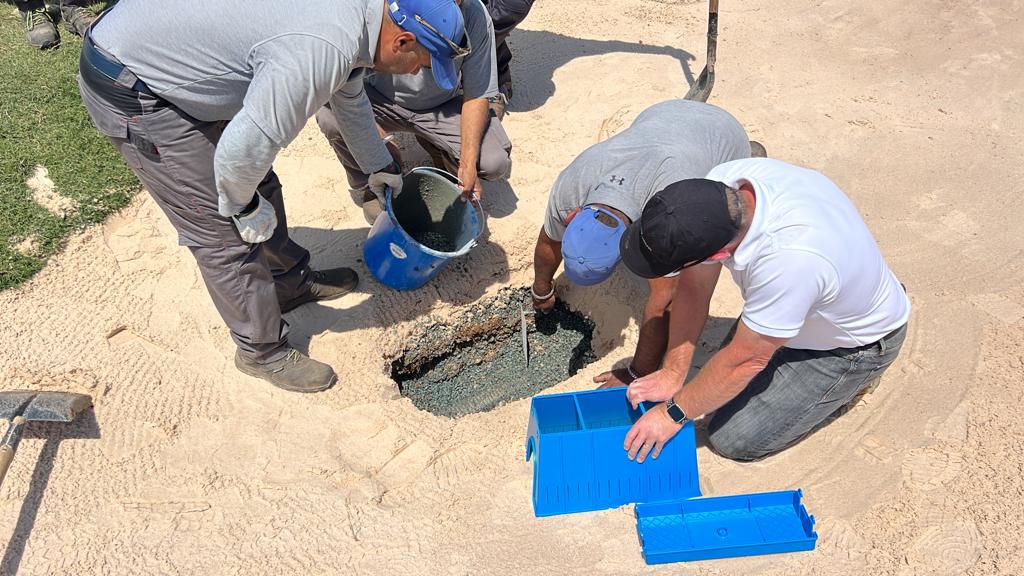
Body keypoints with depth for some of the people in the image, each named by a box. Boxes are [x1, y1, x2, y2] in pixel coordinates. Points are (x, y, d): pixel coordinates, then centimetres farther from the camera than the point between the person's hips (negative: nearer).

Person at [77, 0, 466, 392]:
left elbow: (350, 99, 19)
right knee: (225, 231, -3)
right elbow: (244, 149, -31)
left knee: (259, 188, 17)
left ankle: (289, 282, 39)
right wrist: (244, 206, -9)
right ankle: (262, 351, 15)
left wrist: (381, 167, 32)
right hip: (131, 92, -9)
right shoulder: (321, 51, -33)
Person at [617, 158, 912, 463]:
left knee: (733, 439, -5)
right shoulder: (720, 183, -25)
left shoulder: (788, 259, -45)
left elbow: (747, 360, -30)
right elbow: (694, 286, -13)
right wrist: (672, 372, -11)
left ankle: (849, 382, 10)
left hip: (854, 343, -7)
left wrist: (674, 413, -18)